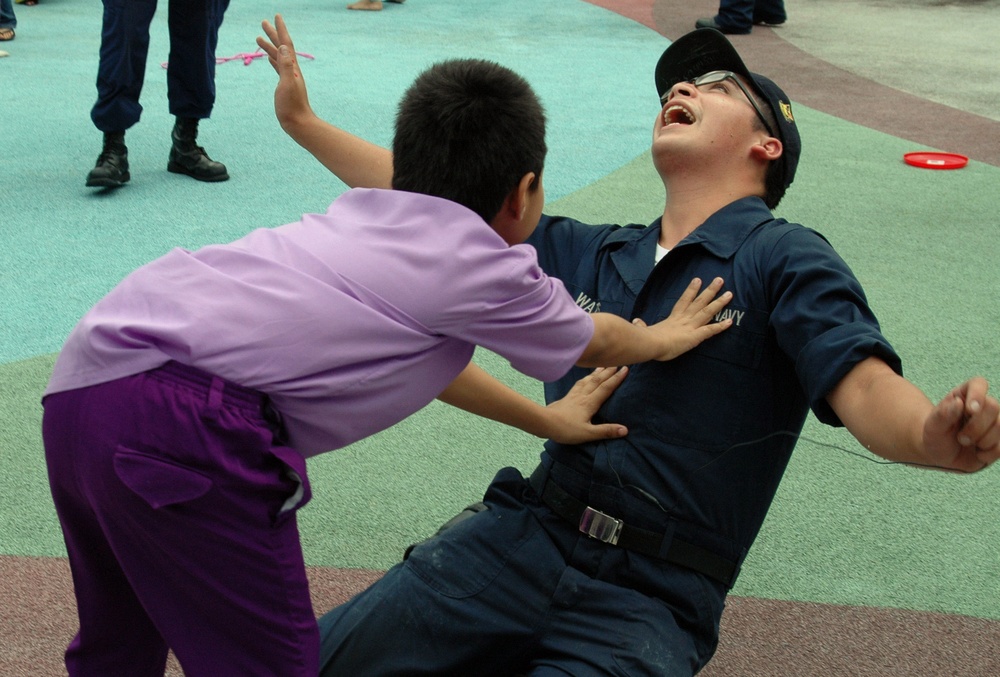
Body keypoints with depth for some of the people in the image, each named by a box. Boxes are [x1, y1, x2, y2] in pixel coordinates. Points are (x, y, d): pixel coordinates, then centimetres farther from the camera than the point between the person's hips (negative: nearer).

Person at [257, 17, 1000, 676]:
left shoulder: (785, 259, 0)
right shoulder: (590, 254, 16)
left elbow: (864, 386, -15)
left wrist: (934, 436, -38)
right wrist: (304, 121, 23)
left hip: (649, 596, -4)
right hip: (525, 537, 4)